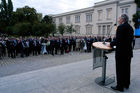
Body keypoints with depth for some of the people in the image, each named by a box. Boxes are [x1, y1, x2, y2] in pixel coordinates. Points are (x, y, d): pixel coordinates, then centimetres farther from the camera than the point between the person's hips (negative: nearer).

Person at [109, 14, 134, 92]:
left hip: (121, 52, -9)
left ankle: (120, 86, 12)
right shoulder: (130, 28, 11)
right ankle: (126, 84, 32)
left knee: (120, 70, 1)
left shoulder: (121, 27, -16)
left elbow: (117, 40, -21)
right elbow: (130, 40, 13)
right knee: (127, 69, 18)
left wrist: (111, 44, -4)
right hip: (128, 52, 9)